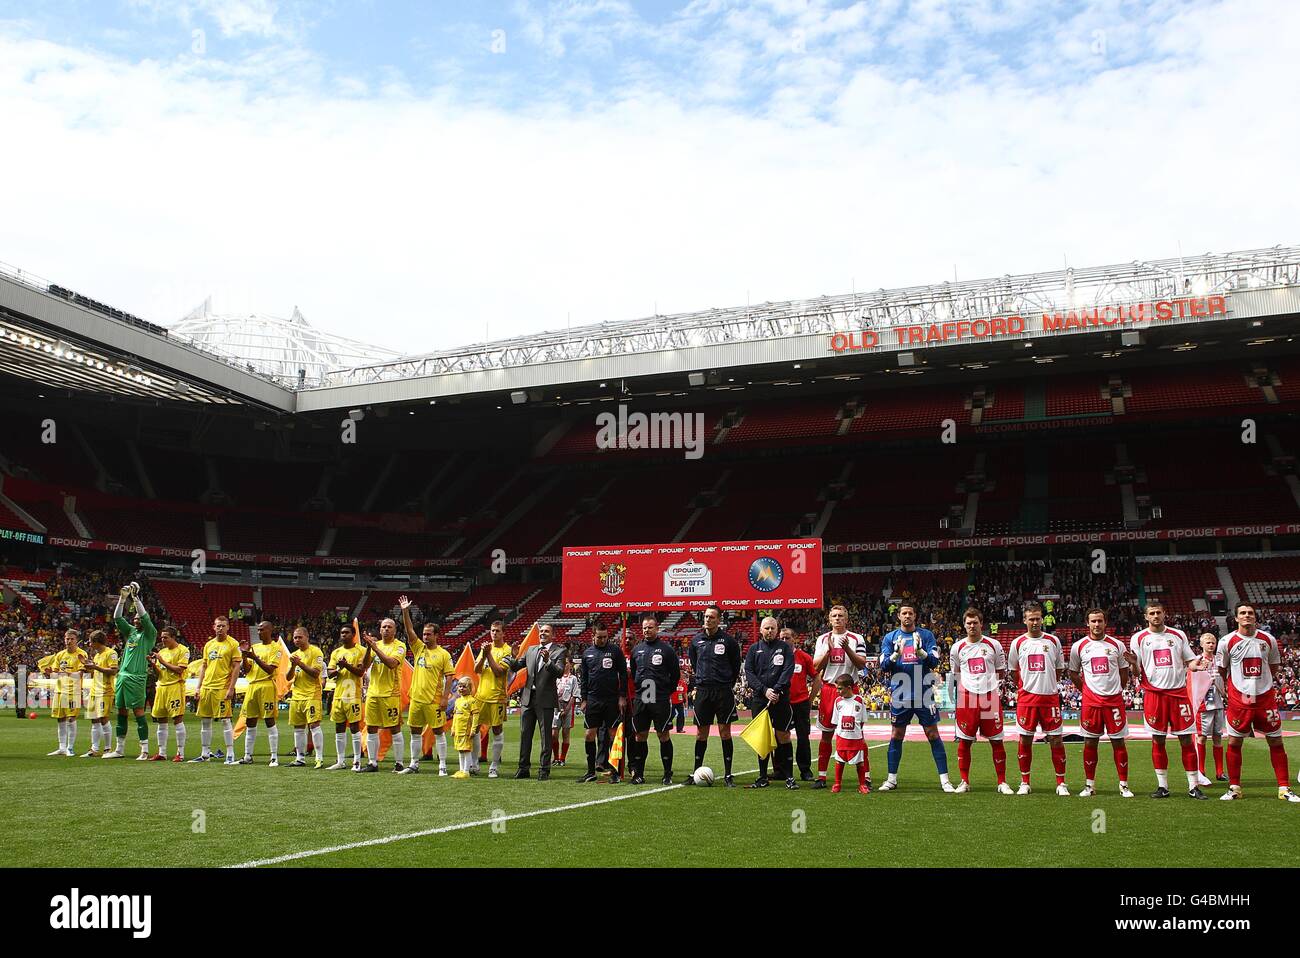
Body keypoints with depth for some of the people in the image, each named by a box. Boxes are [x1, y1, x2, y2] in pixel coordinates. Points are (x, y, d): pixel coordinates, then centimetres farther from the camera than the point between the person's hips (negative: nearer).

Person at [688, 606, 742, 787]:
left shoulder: (728, 640, -2)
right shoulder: (696, 640, 7)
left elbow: (736, 665, 6)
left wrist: (728, 684, 6)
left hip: (723, 692, -3)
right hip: (702, 692, 3)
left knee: (725, 732, -1)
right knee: (701, 733, 6)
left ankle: (728, 775, 5)